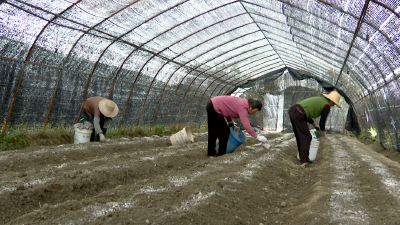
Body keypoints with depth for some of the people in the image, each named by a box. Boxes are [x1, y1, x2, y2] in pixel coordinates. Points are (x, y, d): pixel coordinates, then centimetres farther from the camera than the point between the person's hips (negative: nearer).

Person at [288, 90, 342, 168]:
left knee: (300, 137, 18)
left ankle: (303, 157, 27)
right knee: (306, 138, 2)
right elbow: (322, 123, 3)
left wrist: (314, 125, 36)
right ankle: (304, 161, 2)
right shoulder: (327, 106, 3)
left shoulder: (318, 100, 28)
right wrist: (323, 131, 25)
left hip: (292, 111, 9)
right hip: (299, 115, -9)